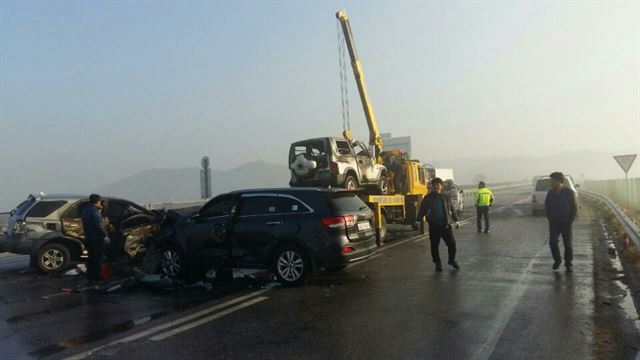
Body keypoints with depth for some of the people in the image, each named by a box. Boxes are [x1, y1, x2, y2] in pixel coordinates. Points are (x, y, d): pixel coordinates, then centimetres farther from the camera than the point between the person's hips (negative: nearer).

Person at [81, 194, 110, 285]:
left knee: (91, 259, 18)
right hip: (96, 238, -9)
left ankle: (89, 278, 24)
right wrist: (105, 236, -18)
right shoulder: (94, 211, -16)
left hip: (88, 238, 9)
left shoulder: (85, 210, 14)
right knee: (97, 260, -3)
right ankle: (93, 279, -4)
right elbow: (99, 225, -24)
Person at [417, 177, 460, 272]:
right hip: (434, 226, -1)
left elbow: (452, 209, 13)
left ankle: (452, 260, 24)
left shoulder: (446, 197, 6)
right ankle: (437, 263, 19)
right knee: (434, 245, 5)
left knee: (452, 243, 2)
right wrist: (419, 219, -11)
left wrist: (456, 220, 12)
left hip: (446, 224, 1)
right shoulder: (428, 198, 1)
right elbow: (422, 209, 1)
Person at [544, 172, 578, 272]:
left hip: (566, 223, -2)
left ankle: (568, 264, 20)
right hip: (554, 223, 2)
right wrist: (550, 218, 1)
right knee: (552, 242, -10)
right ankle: (557, 260, 12)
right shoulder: (550, 193, 1)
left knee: (568, 244, 4)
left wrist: (570, 220, -8)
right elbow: (546, 206, 11)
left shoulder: (569, 192, -9)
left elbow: (574, 208, -4)